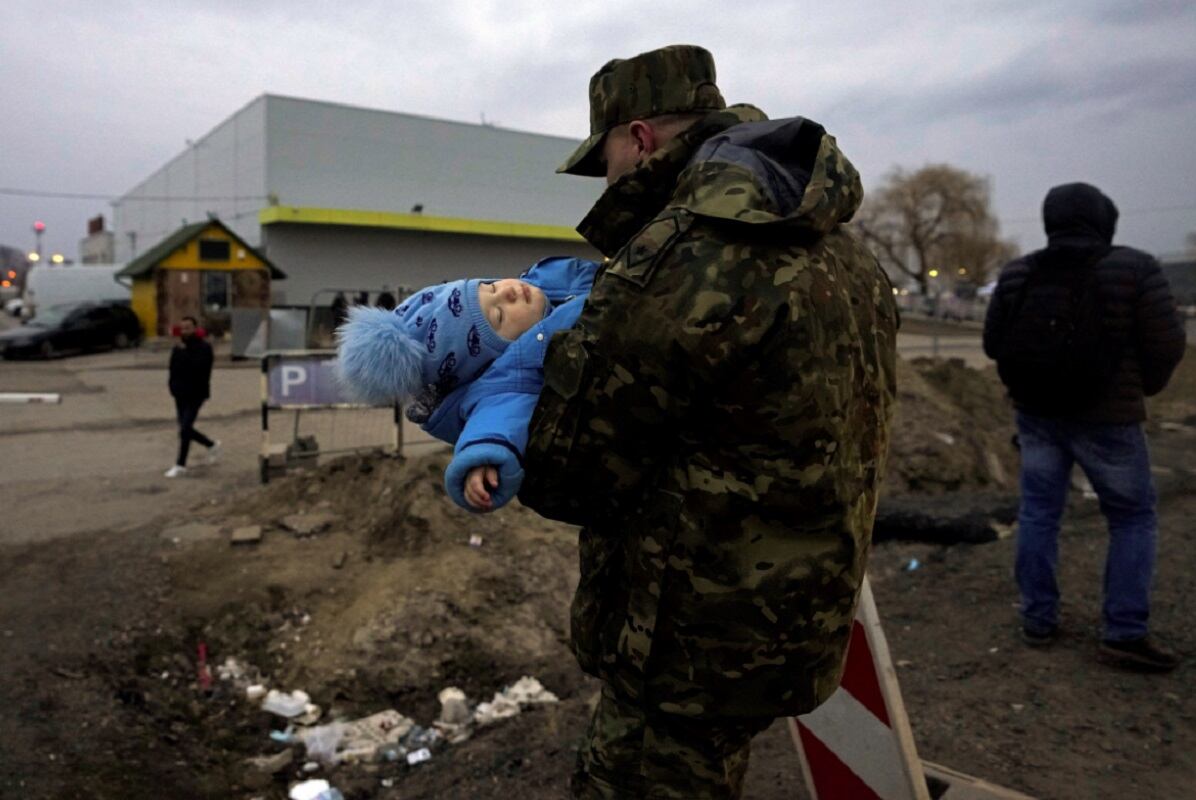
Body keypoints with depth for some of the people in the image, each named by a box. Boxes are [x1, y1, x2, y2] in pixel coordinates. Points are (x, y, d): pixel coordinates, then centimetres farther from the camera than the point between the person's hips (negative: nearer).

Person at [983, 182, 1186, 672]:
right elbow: (1167, 346, -9)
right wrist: (1145, 386, 10)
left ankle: (1038, 620, 17)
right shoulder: (1135, 270, -11)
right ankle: (1124, 633, 8)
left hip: (1036, 412, 4)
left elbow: (992, 344, 5)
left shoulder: (1016, 275, -1)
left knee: (1038, 511, 13)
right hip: (1106, 417, -3)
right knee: (1133, 520, 10)